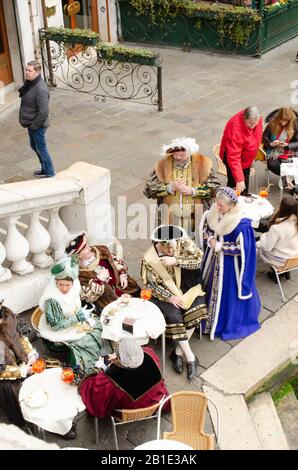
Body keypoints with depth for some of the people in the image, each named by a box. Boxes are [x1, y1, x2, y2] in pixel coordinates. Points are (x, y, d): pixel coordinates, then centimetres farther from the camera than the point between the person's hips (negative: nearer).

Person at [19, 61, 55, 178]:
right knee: (34, 146, 24)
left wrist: (33, 126, -21)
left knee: (41, 150, 5)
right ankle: (44, 169, 43)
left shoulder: (40, 89, -28)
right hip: (31, 124, 10)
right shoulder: (29, 83, 1)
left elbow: (43, 112, -29)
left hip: (37, 126, -10)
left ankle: (50, 175, 22)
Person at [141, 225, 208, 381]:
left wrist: (175, 261, -31)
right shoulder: (149, 258, -17)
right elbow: (150, 284, -10)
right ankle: (190, 357, -12)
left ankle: (178, 352, -8)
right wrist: (169, 297, -19)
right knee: (173, 315, -26)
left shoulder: (183, 243, -15)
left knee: (196, 309, -23)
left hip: (185, 287, 2)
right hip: (164, 292, -2)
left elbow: (197, 259, -20)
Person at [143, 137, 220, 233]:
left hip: (196, 217, -1)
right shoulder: (163, 165, 5)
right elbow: (148, 189, 2)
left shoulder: (202, 163, 3)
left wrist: (192, 191, -13)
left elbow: (215, 187, -2)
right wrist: (170, 187, -11)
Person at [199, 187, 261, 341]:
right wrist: (210, 238, -14)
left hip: (229, 263, -6)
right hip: (213, 258, 6)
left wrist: (220, 246, -23)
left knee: (228, 291, 10)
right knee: (210, 285, 23)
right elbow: (205, 227, 5)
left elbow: (242, 248, -23)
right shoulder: (214, 212, -11)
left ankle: (229, 324, 34)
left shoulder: (241, 224, -30)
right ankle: (209, 315, 48)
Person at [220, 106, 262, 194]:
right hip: (231, 156, -7)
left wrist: (252, 157, 14)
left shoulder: (256, 119, -18)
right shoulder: (235, 128, -39)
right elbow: (234, 158, -38)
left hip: (246, 158, 7)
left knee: (245, 183, 21)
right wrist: (239, 179, -40)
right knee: (234, 184, -5)